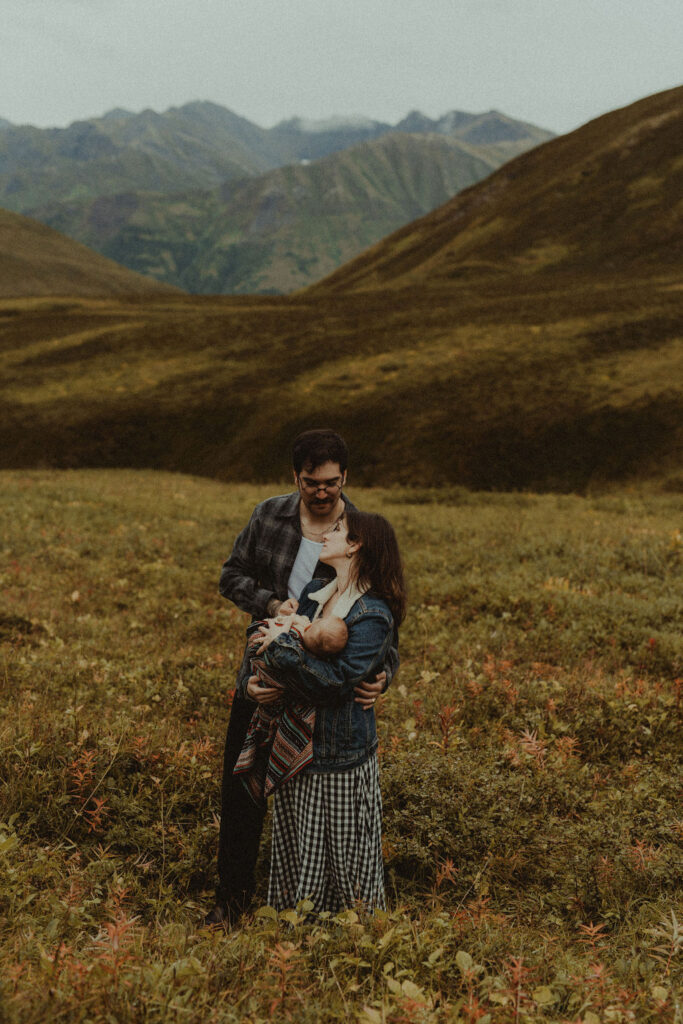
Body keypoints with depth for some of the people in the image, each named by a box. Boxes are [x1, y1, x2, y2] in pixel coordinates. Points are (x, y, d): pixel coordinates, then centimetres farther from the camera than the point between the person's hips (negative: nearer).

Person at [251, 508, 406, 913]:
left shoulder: (373, 616, -18)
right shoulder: (314, 593, 6)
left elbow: (335, 682, -26)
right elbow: (270, 638, 16)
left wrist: (284, 644, -22)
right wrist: (255, 681, -3)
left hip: (340, 753, -7)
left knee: (343, 856, 7)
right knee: (295, 852, 19)